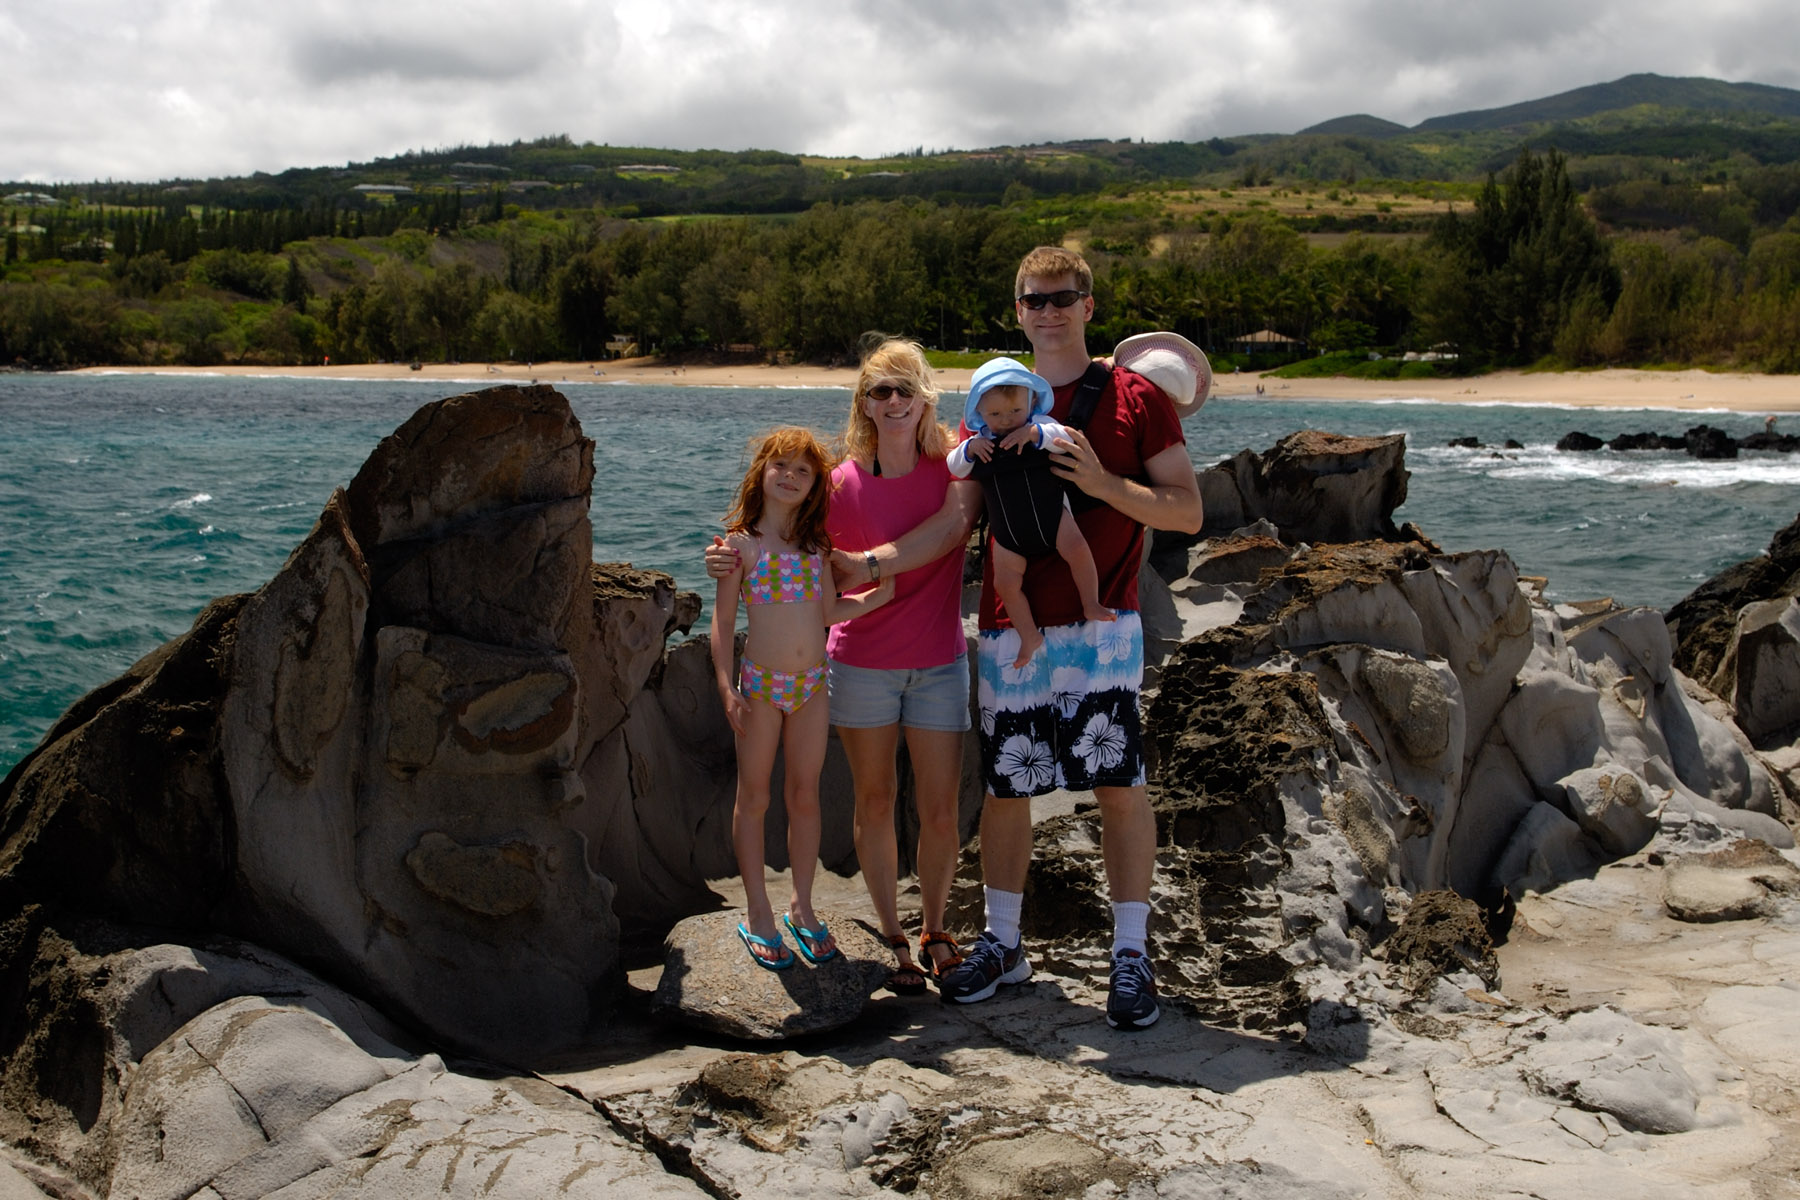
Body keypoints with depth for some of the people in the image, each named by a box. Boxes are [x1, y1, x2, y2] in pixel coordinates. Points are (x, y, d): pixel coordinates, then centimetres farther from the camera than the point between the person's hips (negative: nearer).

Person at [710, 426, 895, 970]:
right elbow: (723, 620, -3)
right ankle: (758, 916, 17)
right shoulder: (741, 543, -5)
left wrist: (880, 596, -11)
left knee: (805, 797, 10)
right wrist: (727, 686, -11)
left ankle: (802, 908, 23)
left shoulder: (816, 542, 6)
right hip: (761, 682, -3)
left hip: (812, 683, 3)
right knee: (754, 798, 6)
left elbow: (831, 610, 4)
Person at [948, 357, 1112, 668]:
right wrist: (968, 449, -15)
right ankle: (1029, 636, 10)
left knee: (1077, 549, -24)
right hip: (1008, 532, 3)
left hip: (1050, 513, -2)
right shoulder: (978, 440, 5)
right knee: (1005, 583, -4)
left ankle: (1091, 604, -5)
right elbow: (955, 469, 5)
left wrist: (1035, 433, -30)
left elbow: (1065, 439, -16)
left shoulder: (1040, 426, -1)